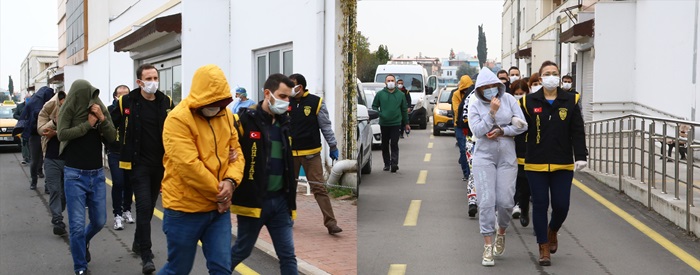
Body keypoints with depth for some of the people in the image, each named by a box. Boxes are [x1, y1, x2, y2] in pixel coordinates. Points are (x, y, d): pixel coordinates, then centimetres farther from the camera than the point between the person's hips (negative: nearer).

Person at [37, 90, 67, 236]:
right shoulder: (47, 111, 1)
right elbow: (41, 129, -13)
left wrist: (56, 133, -19)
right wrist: (56, 121, -22)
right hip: (52, 159, -1)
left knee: (65, 190, 11)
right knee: (55, 190, -8)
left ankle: (56, 216, 30)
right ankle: (58, 222, -11)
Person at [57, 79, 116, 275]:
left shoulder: (100, 109, 1)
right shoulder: (68, 110, -7)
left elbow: (112, 138, -4)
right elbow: (62, 134, -21)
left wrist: (102, 119, -18)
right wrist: (88, 124, -17)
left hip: (97, 174, 3)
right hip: (75, 175, -3)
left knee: (99, 221, 12)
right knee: (77, 225, -3)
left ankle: (84, 241, 44)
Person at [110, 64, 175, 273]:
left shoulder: (166, 103, 1)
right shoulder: (126, 102, -7)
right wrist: (122, 149, -4)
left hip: (160, 163, 4)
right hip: (138, 163, -4)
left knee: (149, 206, 16)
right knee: (143, 206, -11)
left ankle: (138, 243, 34)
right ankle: (146, 256, -8)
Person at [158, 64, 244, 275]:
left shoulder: (226, 115, 6)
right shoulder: (178, 119, -17)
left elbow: (236, 152, 7)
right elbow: (189, 166, -23)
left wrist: (230, 181, -13)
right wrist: (219, 192, -14)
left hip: (218, 208, 6)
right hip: (185, 209, -5)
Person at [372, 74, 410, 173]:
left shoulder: (401, 95, 7)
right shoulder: (380, 94, 5)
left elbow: (404, 109, 13)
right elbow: (374, 106, 10)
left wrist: (406, 123, 14)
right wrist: (379, 114, -8)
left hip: (396, 123, -1)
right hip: (384, 123, 1)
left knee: (394, 144, -10)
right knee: (385, 145, 8)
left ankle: (394, 163, -13)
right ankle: (387, 164, 19)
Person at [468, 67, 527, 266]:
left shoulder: (508, 99, 1)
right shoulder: (475, 106, -2)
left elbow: (522, 126, -2)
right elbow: (477, 131, -14)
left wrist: (501, 131, -12)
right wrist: (492, 112, -19)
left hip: (507, 157, 1)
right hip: (484, 158, -1)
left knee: (505, 201, -1)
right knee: (487, 201, -8)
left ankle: (501, 233, 30)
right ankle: (488, 247, 0)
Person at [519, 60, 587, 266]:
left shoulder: (570, 101, 3)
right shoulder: (529, 102, 1)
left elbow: (577, 132, 1)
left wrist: (580, 156, -7)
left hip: (563, 164, 1)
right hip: (536, 164, -1)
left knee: (561, 205, 1)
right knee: (540, 205, 3)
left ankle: (552, 231, 35)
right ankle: (544, 248, 17)